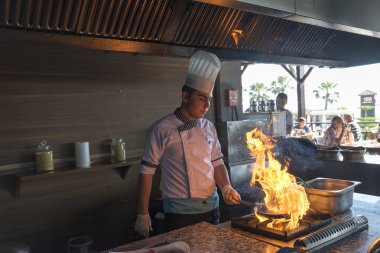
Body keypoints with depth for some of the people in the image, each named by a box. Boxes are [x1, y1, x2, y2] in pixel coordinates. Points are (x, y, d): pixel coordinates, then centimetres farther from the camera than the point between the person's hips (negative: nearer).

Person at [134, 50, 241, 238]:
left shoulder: (209, 127, 5)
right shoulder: (162, 129, -11)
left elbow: (217, 162, 13)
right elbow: (147, 171, -8)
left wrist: (226, 188, -6)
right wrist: (142, 215, -7)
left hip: (211, 207, 6)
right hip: (180, 212, -5)